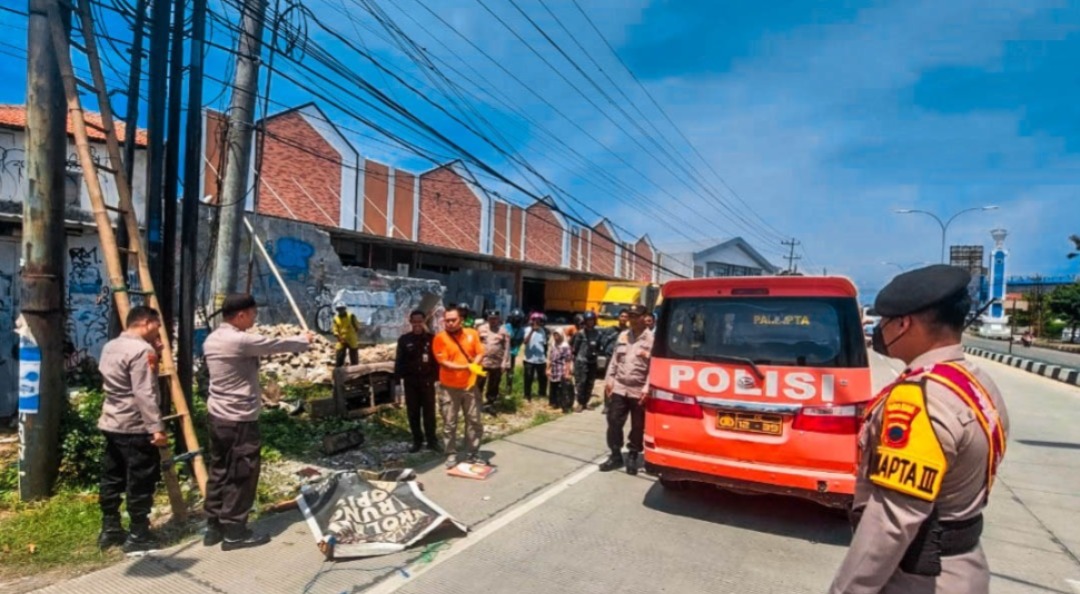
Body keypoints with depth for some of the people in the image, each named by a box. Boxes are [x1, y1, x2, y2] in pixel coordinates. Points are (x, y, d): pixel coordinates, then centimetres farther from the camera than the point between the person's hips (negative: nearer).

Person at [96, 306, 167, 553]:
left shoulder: (109, 347, 12)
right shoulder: (142, 350, -18)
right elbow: (144, 394, -23)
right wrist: (156, 427, -23)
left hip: (111, 424, 10)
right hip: (135, 428, -10)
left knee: (112, 479, 16)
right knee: (140, 483, -1)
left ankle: (109, 530, 26)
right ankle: (138, 535, 6)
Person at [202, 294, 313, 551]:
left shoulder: (211, 340, 7)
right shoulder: (241, 341, -22)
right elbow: (276, 345, -10)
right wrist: (304, 340, 8)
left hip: (218, 416, 9)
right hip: (240, 419, -9)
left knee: (219, 470, 16)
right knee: (242, 474, 2)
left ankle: (214, 527, 25)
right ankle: (234, 532, 11)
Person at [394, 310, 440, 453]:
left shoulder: (431, 338, 0)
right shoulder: (404, 339, 1)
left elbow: (437, 358, 0)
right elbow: (399, 360, 2)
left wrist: (437, 376, -5)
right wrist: (398, 377, -6)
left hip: (427, 380, -1)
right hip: (410, 381, 1)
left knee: (429, 411, 4)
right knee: (413, 412, 9)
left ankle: (432, 440, 13)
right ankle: (417, 441, 20)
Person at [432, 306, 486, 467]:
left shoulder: (472, 334, 3)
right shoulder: (440, 338, -9)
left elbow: (480, 354, 4)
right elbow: (444, 363, -15)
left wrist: (473, 367, -16)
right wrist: (467, 367, -22)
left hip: (470, 385, 3)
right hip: (449, 388, -3)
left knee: (474, 421, 9)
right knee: (449, 424, 5)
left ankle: (472, 454, 23)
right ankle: (451, 455, 19)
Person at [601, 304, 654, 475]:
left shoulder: (651, 339, -7)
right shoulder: (623, 335, 10)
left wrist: (647, 388, -17)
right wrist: (609, 379, 7)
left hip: (639, 391, -4)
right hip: (619, 388, 4)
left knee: (637, 427, 8)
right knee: (614, 422, 6)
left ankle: (633, 457, 23)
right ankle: (615, 455, 20)